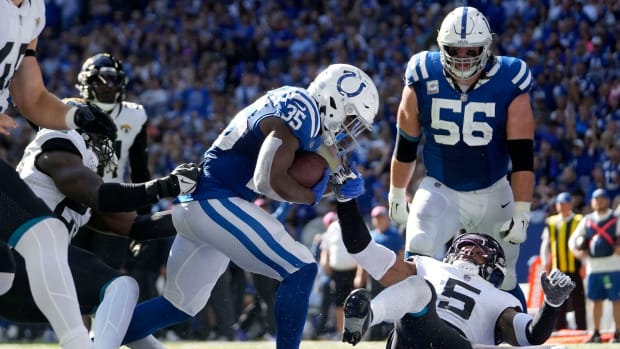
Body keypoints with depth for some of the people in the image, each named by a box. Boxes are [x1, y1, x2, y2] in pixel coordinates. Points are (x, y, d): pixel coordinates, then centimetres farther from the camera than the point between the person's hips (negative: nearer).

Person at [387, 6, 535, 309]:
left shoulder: (510, 87, -15)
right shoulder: (423, 82, -11)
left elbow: (522, 157, -13)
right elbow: (406, 145, 3)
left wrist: (521, 213, -16)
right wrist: (397, 194, 12)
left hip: (494, 195, 0)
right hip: (440, 191, 0)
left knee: (503, 283, 8)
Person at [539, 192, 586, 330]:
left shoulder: (579, 221, 1)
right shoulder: (551, 223, 10)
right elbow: (545, 244, 16)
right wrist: (545, 263, 8)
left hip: (575, 268, -3)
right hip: (557, 269, 3)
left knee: (578, 301, -2)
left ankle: (581, 328, 1)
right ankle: (560, 328, 10)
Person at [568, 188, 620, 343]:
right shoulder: (587, 220, 14)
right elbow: (573, 238, 14)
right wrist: (576, 251, -5)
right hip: (593, 266, 3)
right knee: (596, 300, 7)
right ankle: (596, 333, 14)